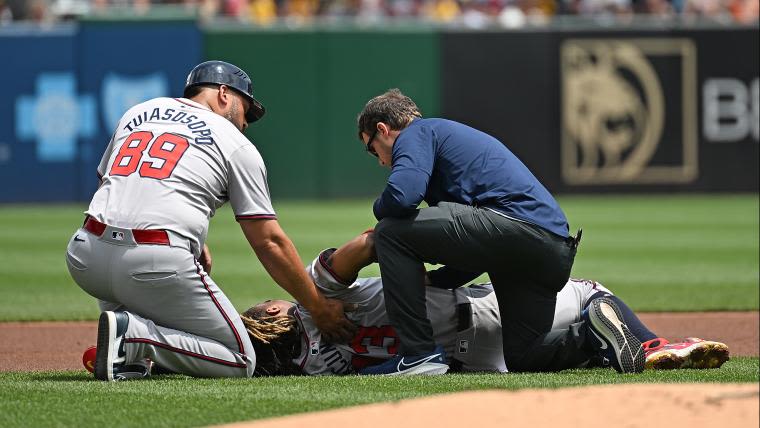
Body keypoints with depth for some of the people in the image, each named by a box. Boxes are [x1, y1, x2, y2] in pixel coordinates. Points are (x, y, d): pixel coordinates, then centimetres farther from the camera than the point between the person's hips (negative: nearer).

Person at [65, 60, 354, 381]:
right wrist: (318, 308, 14)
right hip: (160, 264, -5)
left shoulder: (138, 113, 24)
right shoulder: (237, 145, 11)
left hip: (84, 259, 5)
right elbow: (269, 241, 7)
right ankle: (134, 334, -13)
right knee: (240, 362, 6)